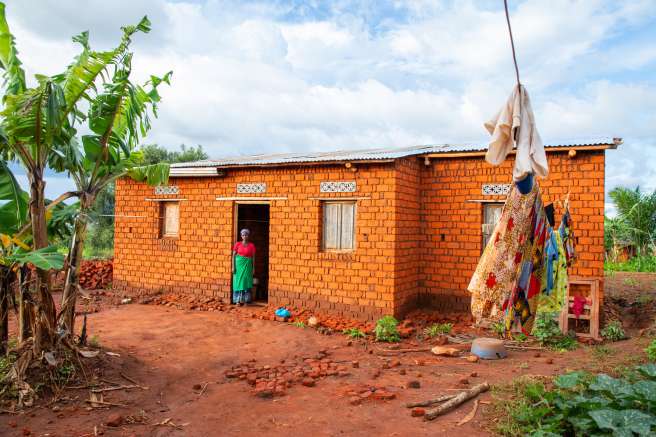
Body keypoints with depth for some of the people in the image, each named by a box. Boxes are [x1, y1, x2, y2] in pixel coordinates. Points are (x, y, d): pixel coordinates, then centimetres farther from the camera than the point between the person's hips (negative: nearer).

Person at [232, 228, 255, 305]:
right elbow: (233, 256, 1)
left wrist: (253, 268, 0)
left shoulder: (251, 245, 1)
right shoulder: (237, 244, 0)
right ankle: (238, 300, 5)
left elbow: (253, 257, 3)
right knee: (238, 281, 0)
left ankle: (245, 300, 8)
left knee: (246, 281, 1)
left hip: (248, 265, 1)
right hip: (239, 264, 0)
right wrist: (233, 267, -6)